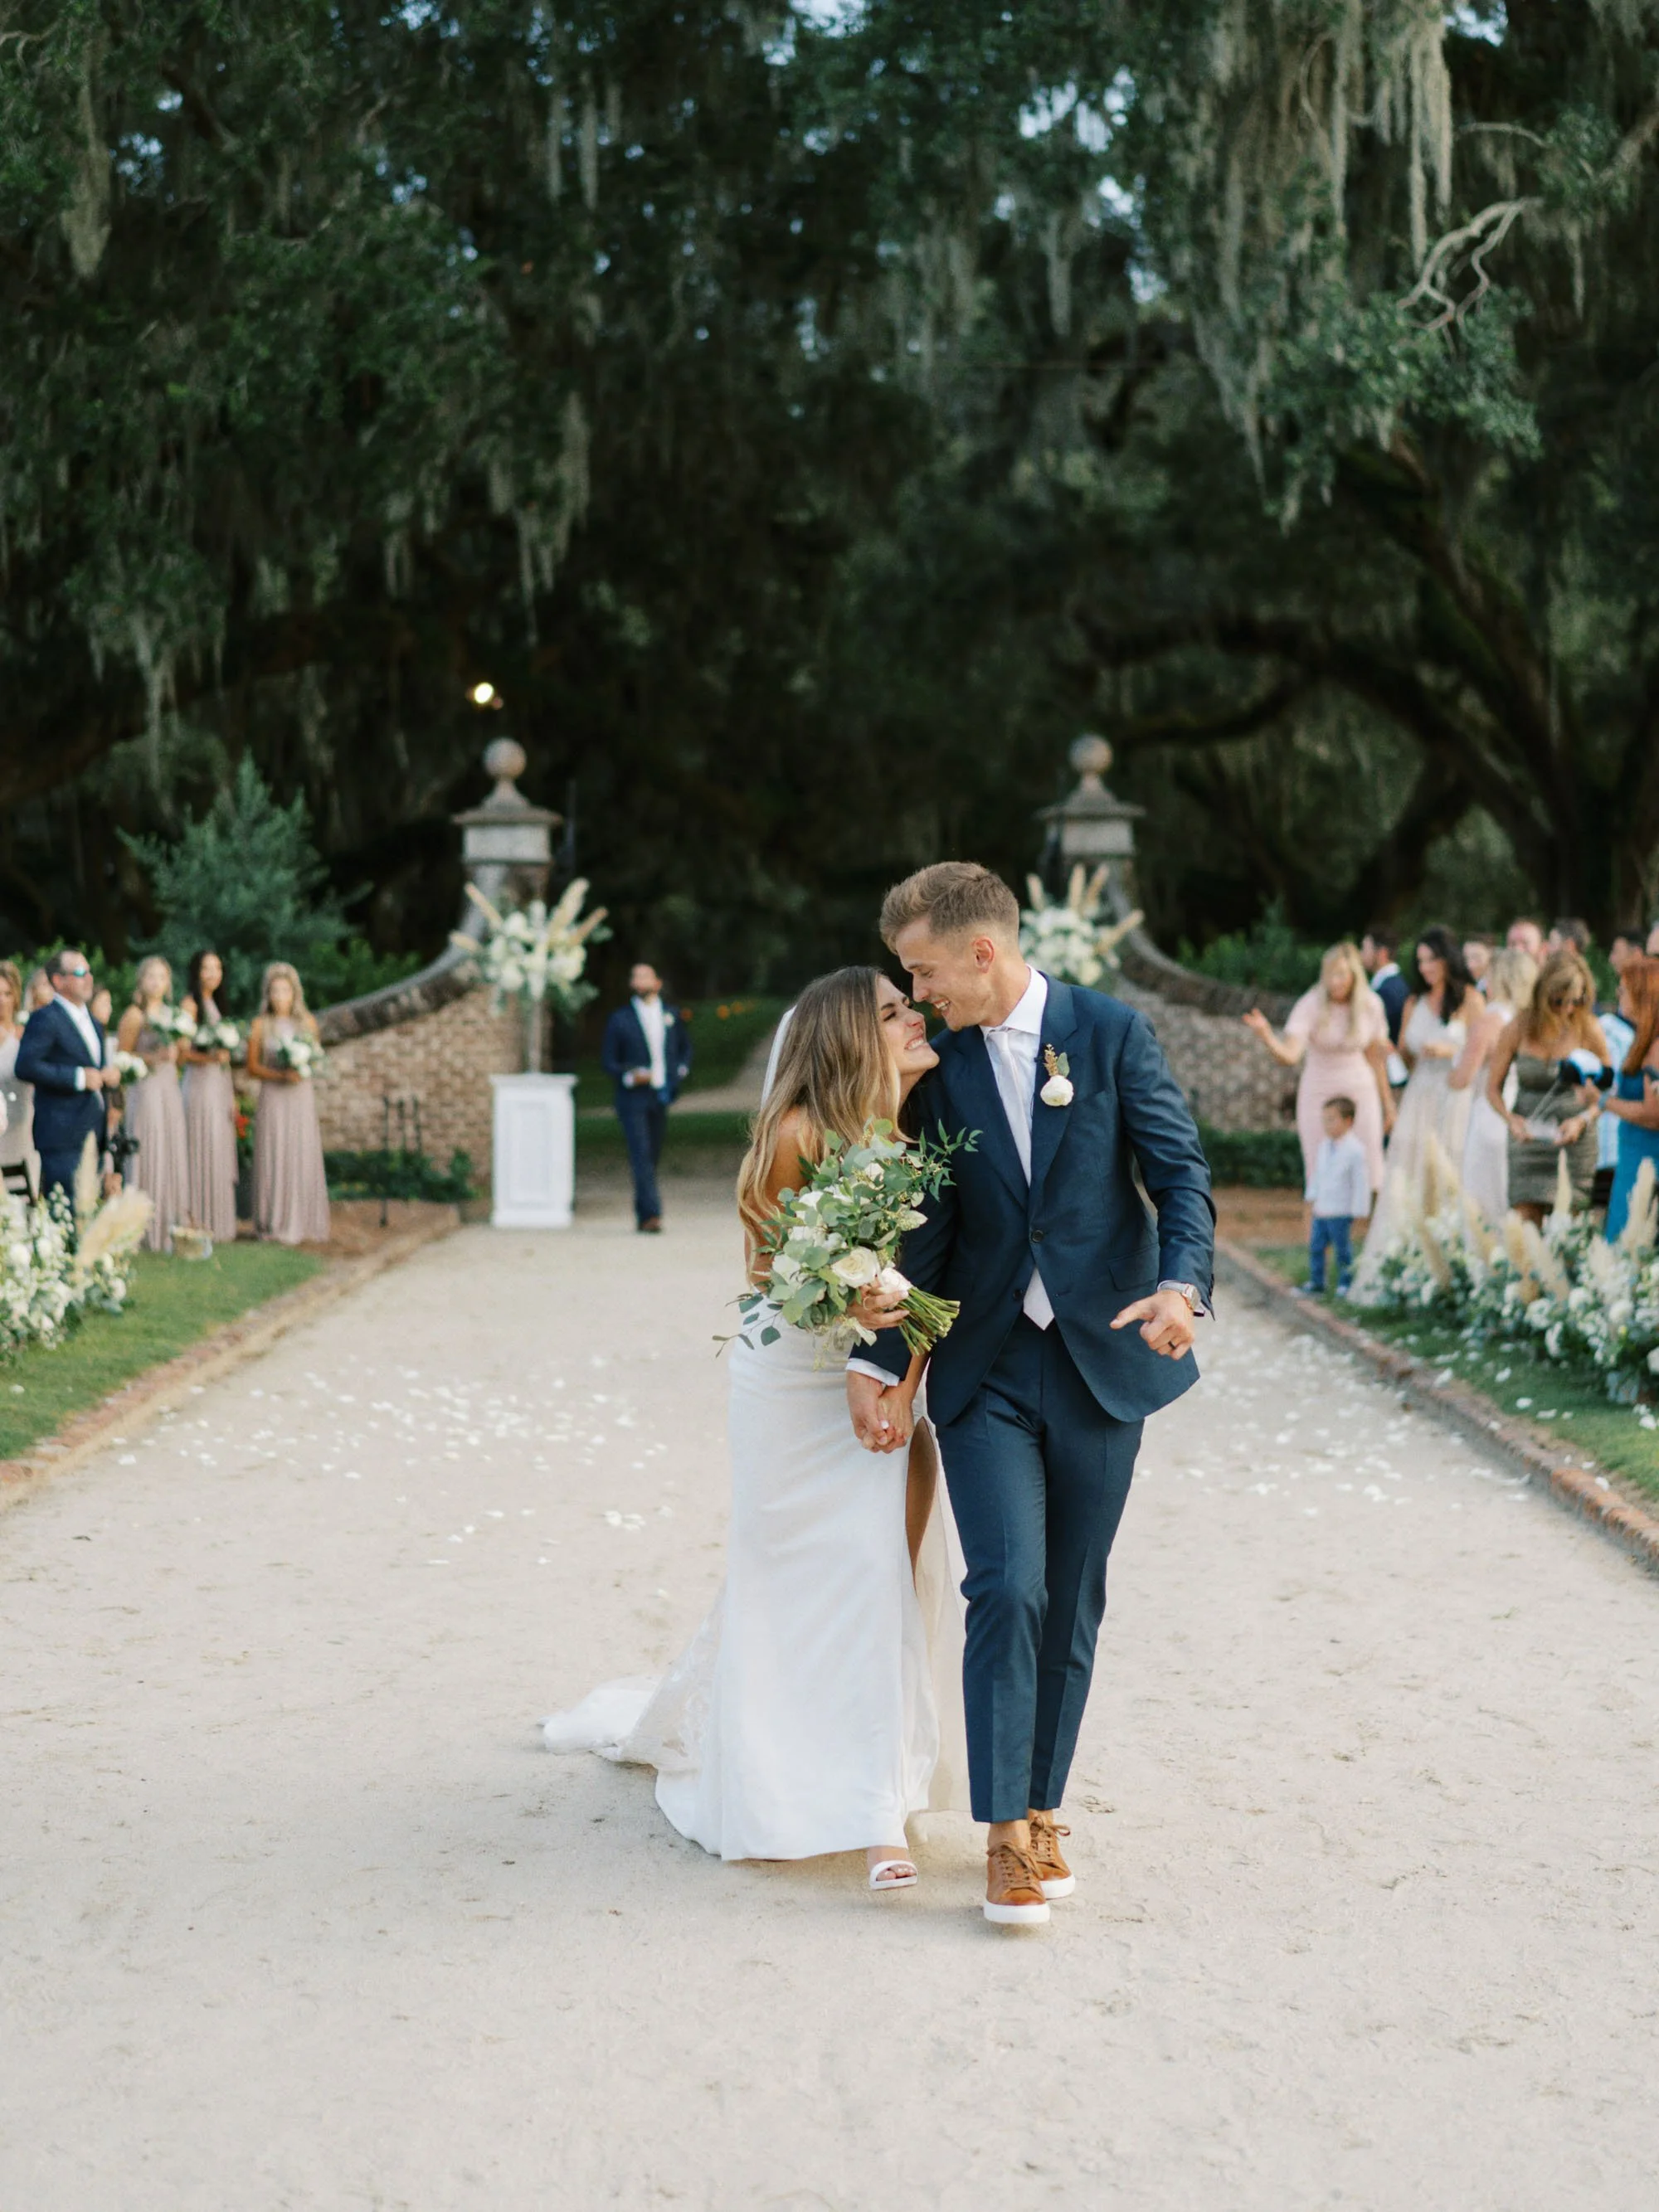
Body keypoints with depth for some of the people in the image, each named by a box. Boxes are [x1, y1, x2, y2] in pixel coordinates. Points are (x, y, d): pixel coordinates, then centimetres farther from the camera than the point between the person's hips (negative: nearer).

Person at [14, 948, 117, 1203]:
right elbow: (26, 1067, -20)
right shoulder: (45, 1019, -8)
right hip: (62, 1135, -8)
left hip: (92, 1133, 8)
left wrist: (109, 1077, 6)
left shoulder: (91, 1021, 20)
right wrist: (78, 1078, -20)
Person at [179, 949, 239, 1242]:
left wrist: (232, 1096, 17)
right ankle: (201, 1224, -4)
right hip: (201, 1085, -8)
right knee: (204, 1153, -7)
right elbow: (182, 1052, -12)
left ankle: (219, 1224, 12)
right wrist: (209, 1057, -28)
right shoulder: (191, 1005, -7)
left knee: (222, 1153, 8)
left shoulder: (216, 1006, 18)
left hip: (221, 1086, 8)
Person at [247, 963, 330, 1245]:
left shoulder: (308, 1023, 8)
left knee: (304, 1157, 2)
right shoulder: (260, 1025, 0)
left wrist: (303, 1071, -8)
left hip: (302, 1097, 3)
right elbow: (252, 1067, -1)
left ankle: (303, 1224, 9)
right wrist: (281, 1075, -16)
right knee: (275, 1158, -4)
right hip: (273, 1097, -3)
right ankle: (277, 1225, 1)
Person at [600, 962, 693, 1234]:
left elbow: (685, 1048, 26)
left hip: (661, 1098, 4)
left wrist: (681, 1071, 7)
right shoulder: (620, 1020, 1)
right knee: (642, 1157, -14)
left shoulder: (672, 1016, 11)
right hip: (633, 1100, -4)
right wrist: (629, 1076, -16)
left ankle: (643, 1216, 17)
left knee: (652, 1157, 8)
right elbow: (607, 1061, 2)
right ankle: (651, 1215, -20)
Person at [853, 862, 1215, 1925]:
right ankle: (1007, 1833, -2)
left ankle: (1042, 1807, 21)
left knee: (1073, 1601, 7)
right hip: (986, 1369, 0)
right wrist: (881, 1360, 1)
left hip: (1101, 1359, 0)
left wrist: (1182, 1285, -24)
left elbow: (1181, 1171, -6)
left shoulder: (1113, 1031, -3)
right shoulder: (936, 1060, 3)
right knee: (1008, 1589, -10)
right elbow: (924, 1224, 5)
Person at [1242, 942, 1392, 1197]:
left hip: (1360, 1092, 2)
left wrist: (1387, 1102, 14)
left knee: (1367, 1176, 1)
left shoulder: (1370, 1004, -5)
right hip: (1318, 1095, -2)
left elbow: (1374, 1056, 8)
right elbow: (1289, 1056, -27)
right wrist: (1266, 1035, -48)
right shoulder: (1310, 1006, -15)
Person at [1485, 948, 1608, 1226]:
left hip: (1576, 1137, 0)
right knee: (1526, 1222, -6)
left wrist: (1582, 1120, -15)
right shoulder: (1520, 1028, -3)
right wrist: (1512, 1119, -16)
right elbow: (1493, 1088, 3)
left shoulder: (1589, 1030, -5)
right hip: (1530, 1133, 1)